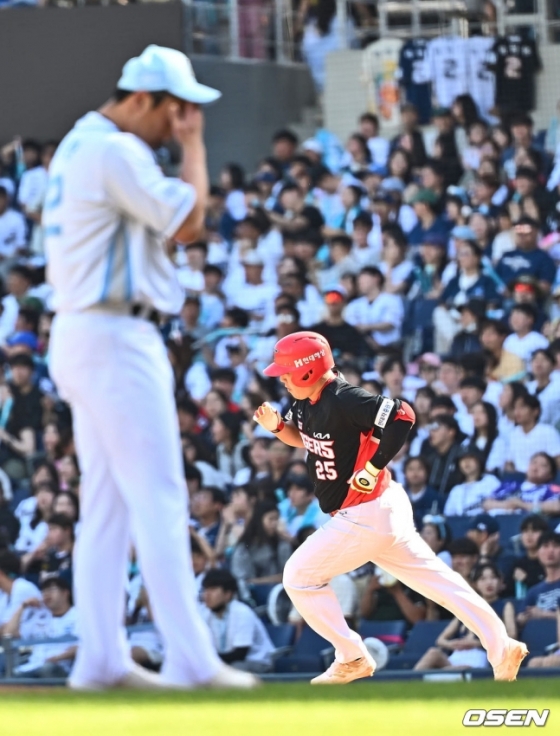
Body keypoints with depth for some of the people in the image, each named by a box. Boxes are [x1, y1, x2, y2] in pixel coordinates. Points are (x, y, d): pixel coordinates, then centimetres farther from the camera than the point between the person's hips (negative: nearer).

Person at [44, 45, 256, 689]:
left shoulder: (77, 146, 18)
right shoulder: (116, 151, -14)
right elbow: (187, 220, -15)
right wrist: (193, 144, -7)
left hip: (82, 335, 10)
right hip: (115, 338, -10)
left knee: (107, 503, 9)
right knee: (159, 497, -10)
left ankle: (100, 659, 8)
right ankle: (189, 660, -12)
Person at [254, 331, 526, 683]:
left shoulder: (343, 401, -24)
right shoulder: (307, 401, 4)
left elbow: (402, 416, -31)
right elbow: (303, 437, 23)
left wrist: (373, 469, -26)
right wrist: (277, 425, 2)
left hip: (365, 516, -10)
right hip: (384, 510, 10)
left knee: (300, 578, -1)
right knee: (432, 577, 12)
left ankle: (352, 658, 6)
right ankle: (502, 647, 11)